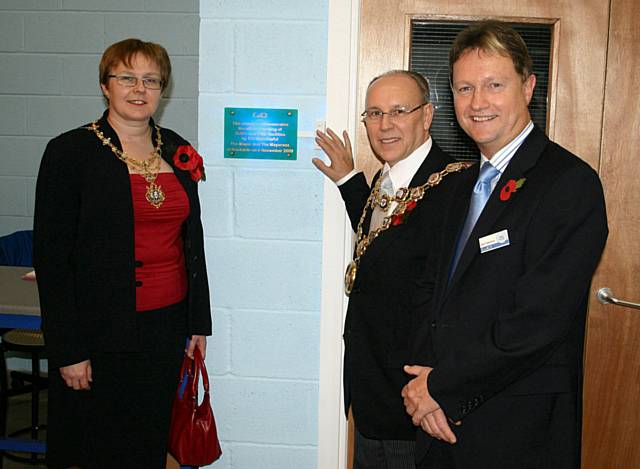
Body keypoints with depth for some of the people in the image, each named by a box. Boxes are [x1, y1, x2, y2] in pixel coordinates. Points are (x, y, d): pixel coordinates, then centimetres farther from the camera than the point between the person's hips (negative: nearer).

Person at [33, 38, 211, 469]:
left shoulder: (178, 151, 7)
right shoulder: (70, 152, -7)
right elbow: (51, 258, -9)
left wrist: (199, 321, 11)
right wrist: (67, 350, -12)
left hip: (168, 325, 5)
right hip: (103, 332, -4)